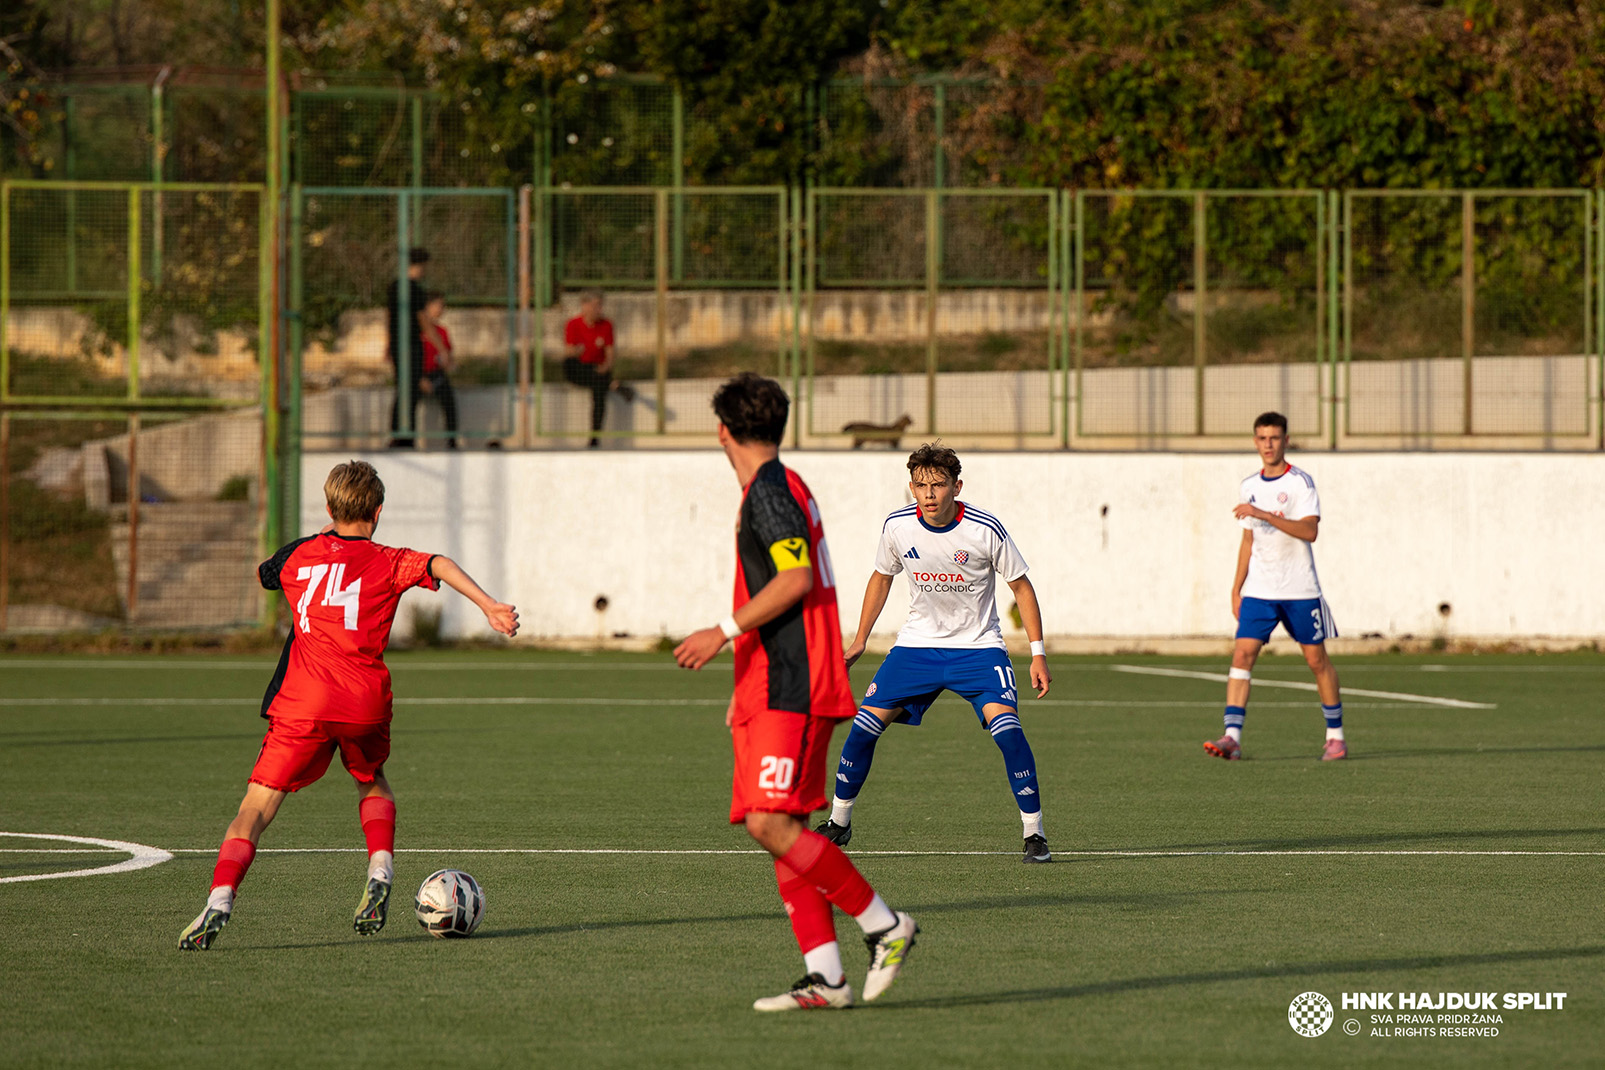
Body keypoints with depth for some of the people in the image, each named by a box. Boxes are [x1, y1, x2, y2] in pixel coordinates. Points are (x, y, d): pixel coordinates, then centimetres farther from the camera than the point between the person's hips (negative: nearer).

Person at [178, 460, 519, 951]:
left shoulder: (299, 555, 16)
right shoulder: (387, 563, 9)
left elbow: (263, 574, 39)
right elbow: (438, 565, -11)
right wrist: (489, 606, -18)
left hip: (302, 706, 0)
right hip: (366, 703, 0)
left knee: (257, 806, -1)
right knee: (372, 782, 31)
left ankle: (220, 898, -21)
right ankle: (380, 871, 9)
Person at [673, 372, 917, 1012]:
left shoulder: (769, 489, -10)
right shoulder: (785, 487, 21)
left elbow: (796, 578, -21)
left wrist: (726, 632, -19)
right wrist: (746, 689, 31)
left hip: (792, 692, -10)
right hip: (775, 691, 10)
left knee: (772, 824, -17)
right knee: (781, 831, 3)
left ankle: (885, 926, -9)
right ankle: (826, 976, -1)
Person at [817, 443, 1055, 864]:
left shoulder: (985, 530, -19)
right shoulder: (898, 526, -9)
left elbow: (1021, 588, -7)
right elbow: (881, 577, 11)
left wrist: (1038, 654, -10)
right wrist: (860, 640, 13)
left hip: (978, 646, -3)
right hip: (918, 642, 3)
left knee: (1006, 726, -24)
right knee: (864, 724, -8)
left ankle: (1034, 834, -13)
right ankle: (839, 822, 12)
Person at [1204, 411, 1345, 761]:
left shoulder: (1300, 482, -8)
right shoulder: (1249, 487, 10)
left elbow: (1310, 531, -21)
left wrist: (1265, 515, -29)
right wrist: (1236, 590, 15)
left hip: (1300, 591, -4)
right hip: (1258, 590, 4)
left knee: (1316, 659, 5)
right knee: (1242, 654, -12)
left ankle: (1335, 736, 20)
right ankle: (1232, 738, -17)